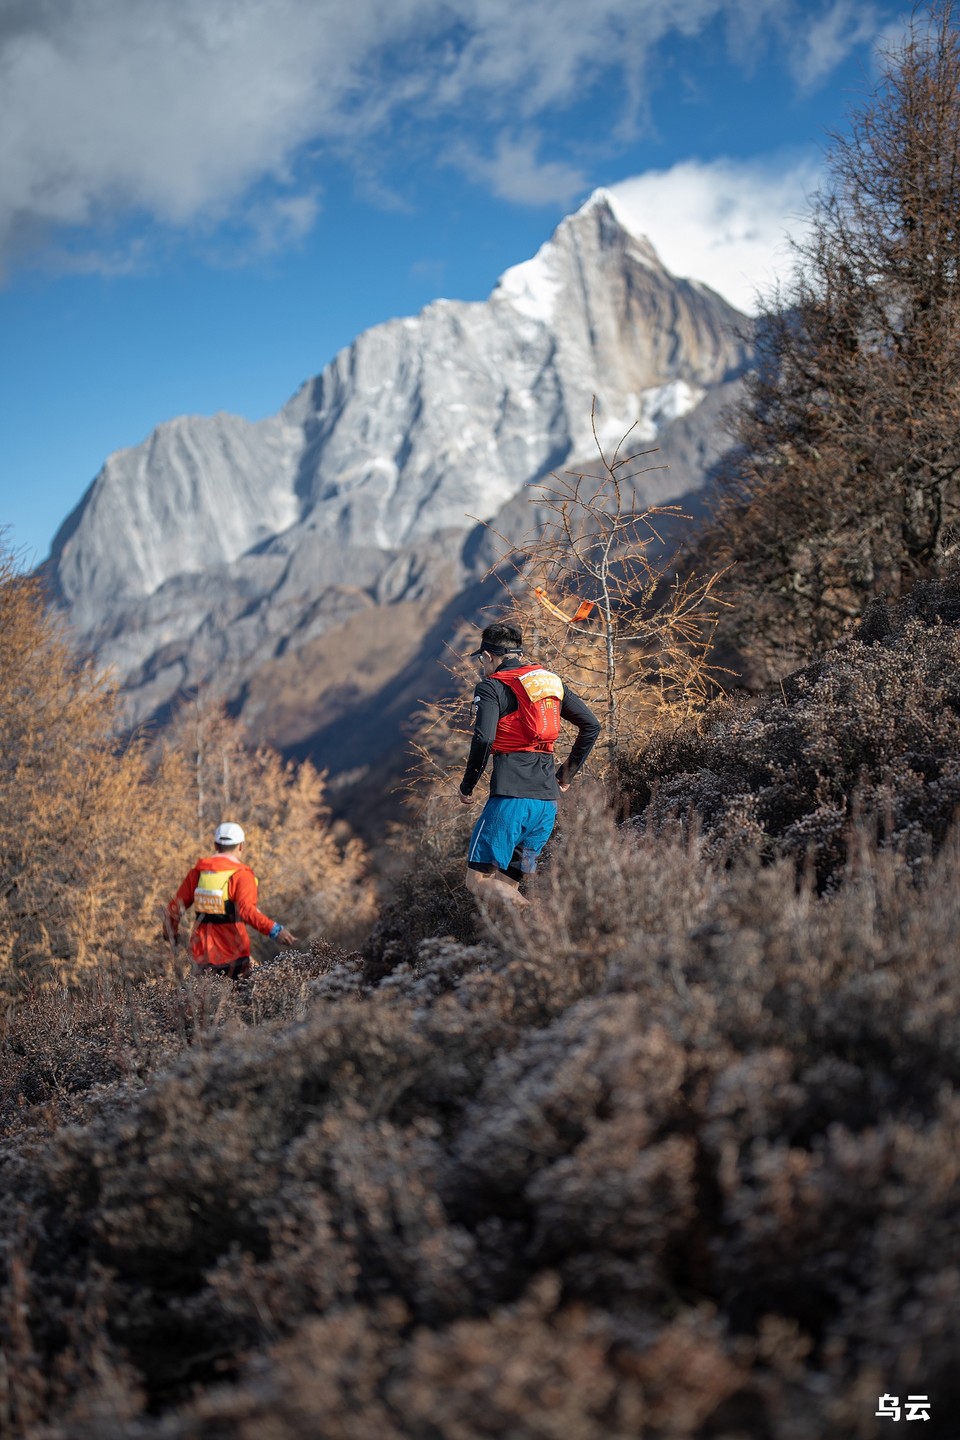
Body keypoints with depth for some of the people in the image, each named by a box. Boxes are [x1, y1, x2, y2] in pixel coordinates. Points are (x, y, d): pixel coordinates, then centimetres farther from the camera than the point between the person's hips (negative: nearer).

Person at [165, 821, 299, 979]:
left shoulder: (198, 871, 7)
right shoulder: (241, 875, -9)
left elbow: (177, 906, 11)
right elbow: (247, 910, -25)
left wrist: (172, 930, 29)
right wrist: (274, 930, -30)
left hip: (202, 953, 5)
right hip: (231, 954, -5)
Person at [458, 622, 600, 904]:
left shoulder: (492, 687, -1)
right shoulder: (551, 680, 18)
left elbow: (484, 739, -16)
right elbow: (591, 725, 16)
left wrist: (467, 786, -3)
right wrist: (568, 772, 24)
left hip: (511, 796, -7)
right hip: (548, 799, 7)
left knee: (479, 879, -3)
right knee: (506, 885, 13)